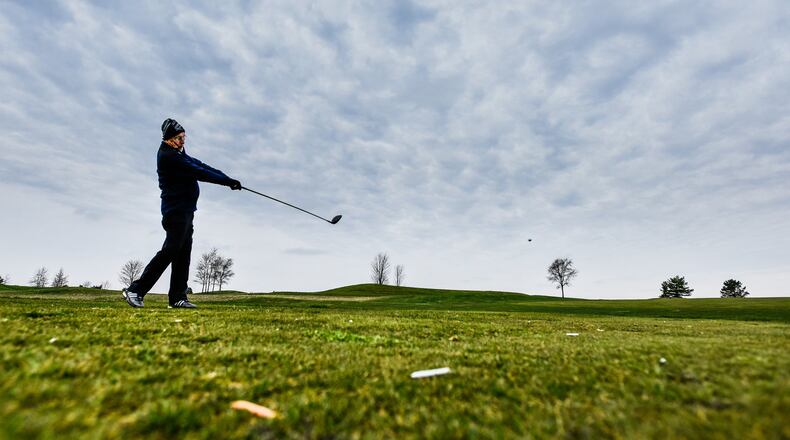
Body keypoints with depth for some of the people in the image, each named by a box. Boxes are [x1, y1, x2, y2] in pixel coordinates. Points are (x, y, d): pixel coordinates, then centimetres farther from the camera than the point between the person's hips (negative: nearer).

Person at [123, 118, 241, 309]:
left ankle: (177, 297, 8)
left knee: (183, 253, 6)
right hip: (176, 209, -10)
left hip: (184, 210, 10)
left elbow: (200, 166, 9)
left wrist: (227, 179, -2)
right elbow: (199, 173, -18)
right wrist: (228, 181, -16)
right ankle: (135, 290, -2)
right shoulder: (168, 156, -13)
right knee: (170, 250, -11)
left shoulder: (179, 154, 18)